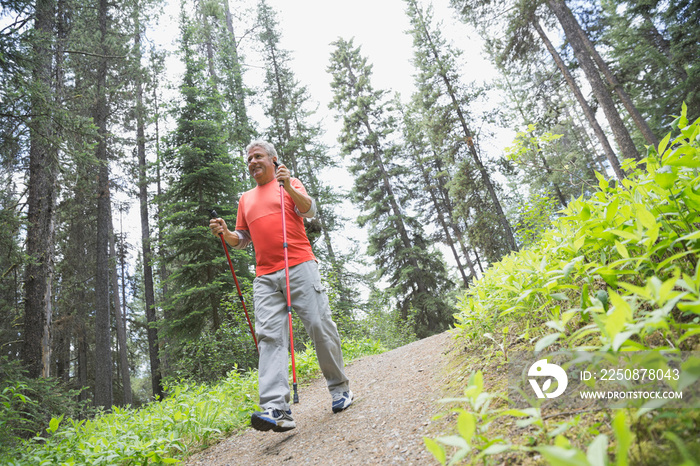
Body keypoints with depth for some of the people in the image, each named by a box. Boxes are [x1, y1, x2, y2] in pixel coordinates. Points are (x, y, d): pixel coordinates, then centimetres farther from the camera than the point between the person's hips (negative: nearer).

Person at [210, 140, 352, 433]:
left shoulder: (290, 184, 13)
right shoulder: (245, 199, 26)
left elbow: (310, 210, -5)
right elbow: (243, 239, 26)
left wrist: (288, 186, -18)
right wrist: (225, 233, 6)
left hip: (299, 267, -4)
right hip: (265, 276, 4)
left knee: (320, 326, -5)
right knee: (269, 336, -10)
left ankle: (340, 389, 14)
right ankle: (276, 410, -14)